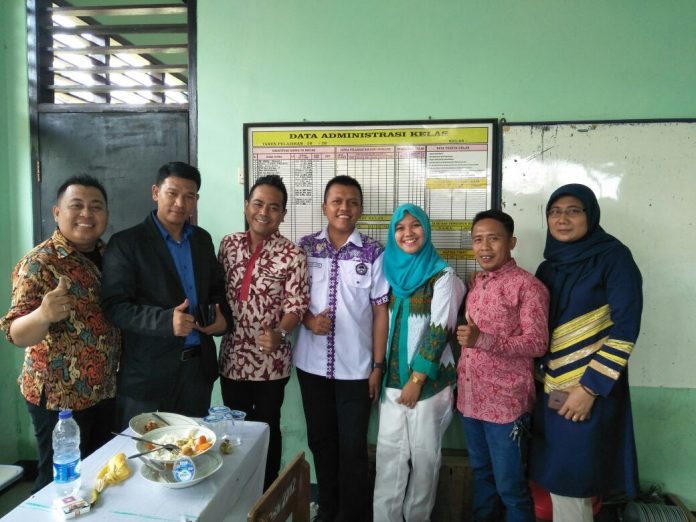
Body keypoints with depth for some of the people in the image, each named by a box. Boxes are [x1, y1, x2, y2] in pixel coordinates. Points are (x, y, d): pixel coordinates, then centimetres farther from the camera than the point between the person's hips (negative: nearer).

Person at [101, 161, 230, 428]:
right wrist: (165, 320, -27)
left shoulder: (202, 239, 9)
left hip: (198, 366, 5)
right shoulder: (126, 243, -8)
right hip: (148, 372, -5)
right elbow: (114, 306, -13)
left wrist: (223, 315, -3)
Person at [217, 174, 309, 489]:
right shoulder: (228, 244, 2)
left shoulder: (292, 255, -11)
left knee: (266, 429, 13)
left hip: (270, 360, -4)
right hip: (231, 356, 4)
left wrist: (280, 333, -29)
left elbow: (297, 304, -13)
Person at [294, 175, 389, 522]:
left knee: (353, 448, 8)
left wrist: (378, 365, -5)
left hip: (356, 367, -2)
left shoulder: (373, 253, -6)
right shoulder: (305, 247, 0)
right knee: (320, 441, 17)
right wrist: (308, 319, -13)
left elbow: (380, 312, -3)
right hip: (312, 364, 3)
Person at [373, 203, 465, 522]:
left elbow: (439, 330, -12)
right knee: (389, 453, 8)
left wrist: (416, 379, -12)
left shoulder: (442, 275, -8)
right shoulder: (390, 270, 5)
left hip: (428, 379, -3)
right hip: (392, 377, 4)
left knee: (424, 454, 10)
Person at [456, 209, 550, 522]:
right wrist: (459, 382, 13)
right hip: (471, 399, 7)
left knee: (510, 486, 7)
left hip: (506, 403, -7)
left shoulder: (527, 286, -12)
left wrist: (482, 340, -28)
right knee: (481, 474, 22)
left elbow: (537, 343, -18)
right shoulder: (477, 283, 10)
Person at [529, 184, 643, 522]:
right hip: (550, 388, 6)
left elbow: (625, 328, -14)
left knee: (570, 483, 4)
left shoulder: (614, 257, -9)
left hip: (591, 389, -6)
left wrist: (590, 388, -17)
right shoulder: (548, 267, 9)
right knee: (556, 479, 15)